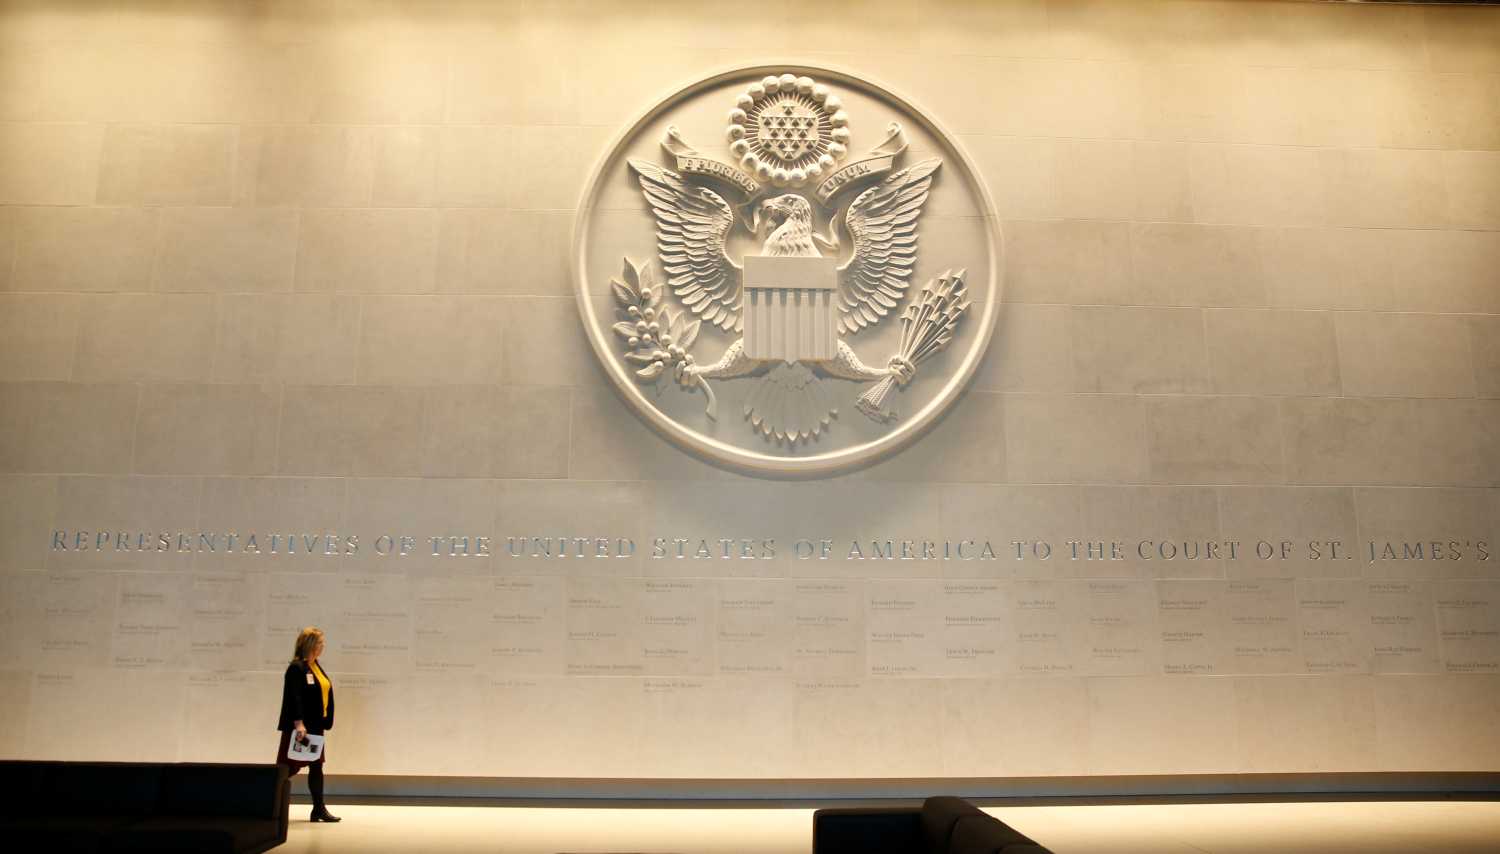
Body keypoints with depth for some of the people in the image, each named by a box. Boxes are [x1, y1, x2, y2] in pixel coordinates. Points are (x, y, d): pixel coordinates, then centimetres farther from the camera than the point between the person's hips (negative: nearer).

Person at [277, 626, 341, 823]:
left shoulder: (316, 666, 13)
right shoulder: (296, 668, -14)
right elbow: (294, 697, -20)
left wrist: (324, 722, 15)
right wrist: (298, 723, -26)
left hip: (315, 726, 9)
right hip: (300, 727, -9)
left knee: (317, 766, 9)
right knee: (290, 768, 0)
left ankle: (319, 809, 13)